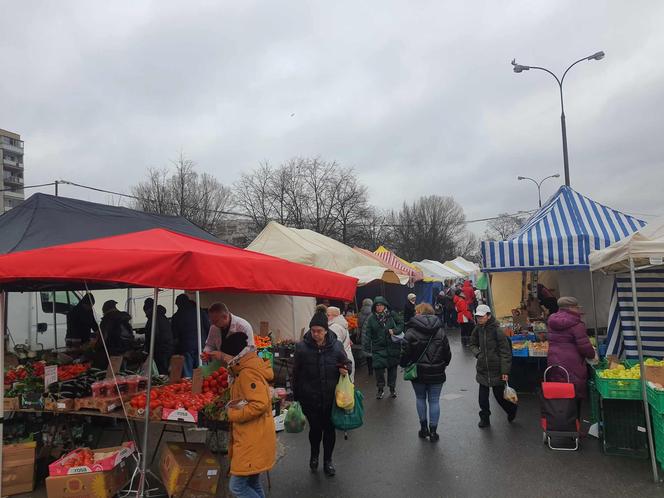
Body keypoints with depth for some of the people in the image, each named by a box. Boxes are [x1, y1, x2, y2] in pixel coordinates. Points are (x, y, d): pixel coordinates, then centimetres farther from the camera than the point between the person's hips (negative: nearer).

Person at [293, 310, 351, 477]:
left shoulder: (336, 345, -7)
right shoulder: (302, 347, -9)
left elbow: (347, 363, 8)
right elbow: (296, 373, -2)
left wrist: (345, 369, -16)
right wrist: (296, 396, -1)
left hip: (331, 396, 1)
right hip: (310, 398, -1)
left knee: (329, 428, 12)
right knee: (315, 428, 9)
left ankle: (327, 460, 33)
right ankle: (314, 455, 39)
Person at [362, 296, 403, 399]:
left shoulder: (392, 315, -1)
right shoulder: (371, 319, 1)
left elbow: (401, 325, 5)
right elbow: (368, 333, -2)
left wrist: (394, 331, -13)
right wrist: (366, 345, -13)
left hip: (392, 346, 0)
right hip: (378, 347, 0)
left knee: (392, 366, 9)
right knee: (378, 367, -7)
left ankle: (392, 388, 28)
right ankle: (380, 388, 13)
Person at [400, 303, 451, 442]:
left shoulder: (411, 331, -11)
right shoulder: (440, 330, 1)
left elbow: (405, 352, -12)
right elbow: (447, 353, 6)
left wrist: (404, 365, 6)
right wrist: (442, 365, 20)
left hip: (418, 373, -2)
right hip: (437, 373, 2)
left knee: (420, 398, 16)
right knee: (434, 400, 8)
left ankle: (424, 427, 21)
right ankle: (433, 431, 11)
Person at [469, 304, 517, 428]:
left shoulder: (497, 331, -16)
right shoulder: (478, 329, 1)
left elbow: (505, 352, -14)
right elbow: (473, 344, 19)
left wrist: (505, 371, -16)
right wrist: (477, 353, -2)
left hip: (496, 370, -5)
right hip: (482, 369, 5)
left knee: (499, 395, 8)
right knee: (483, 396, 6)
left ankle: (511, 409, 36)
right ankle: (484, 418, 22)